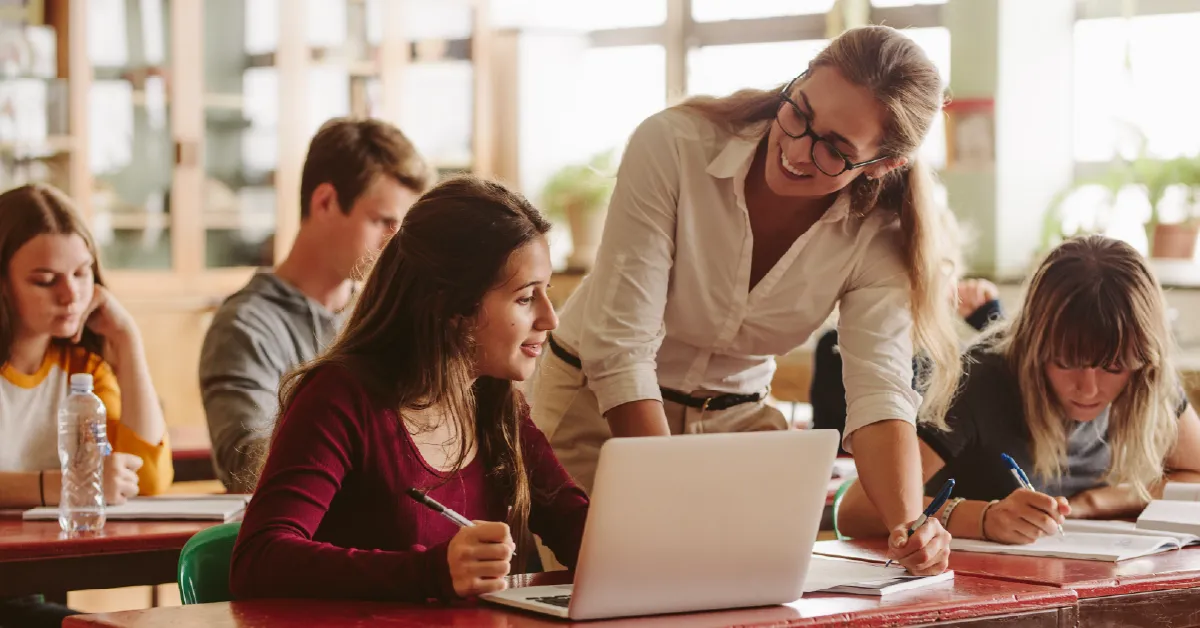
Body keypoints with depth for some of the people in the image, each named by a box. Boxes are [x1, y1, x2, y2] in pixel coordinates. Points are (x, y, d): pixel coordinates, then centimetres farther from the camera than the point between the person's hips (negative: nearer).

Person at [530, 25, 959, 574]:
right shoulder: (674, 144, -25)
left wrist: (909, 524, -43)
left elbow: (878, 392, -24)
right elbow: (619, 348, -28)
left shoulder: (876, 236, -15)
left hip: (737, 415, 3)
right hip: (597, 404, -3)